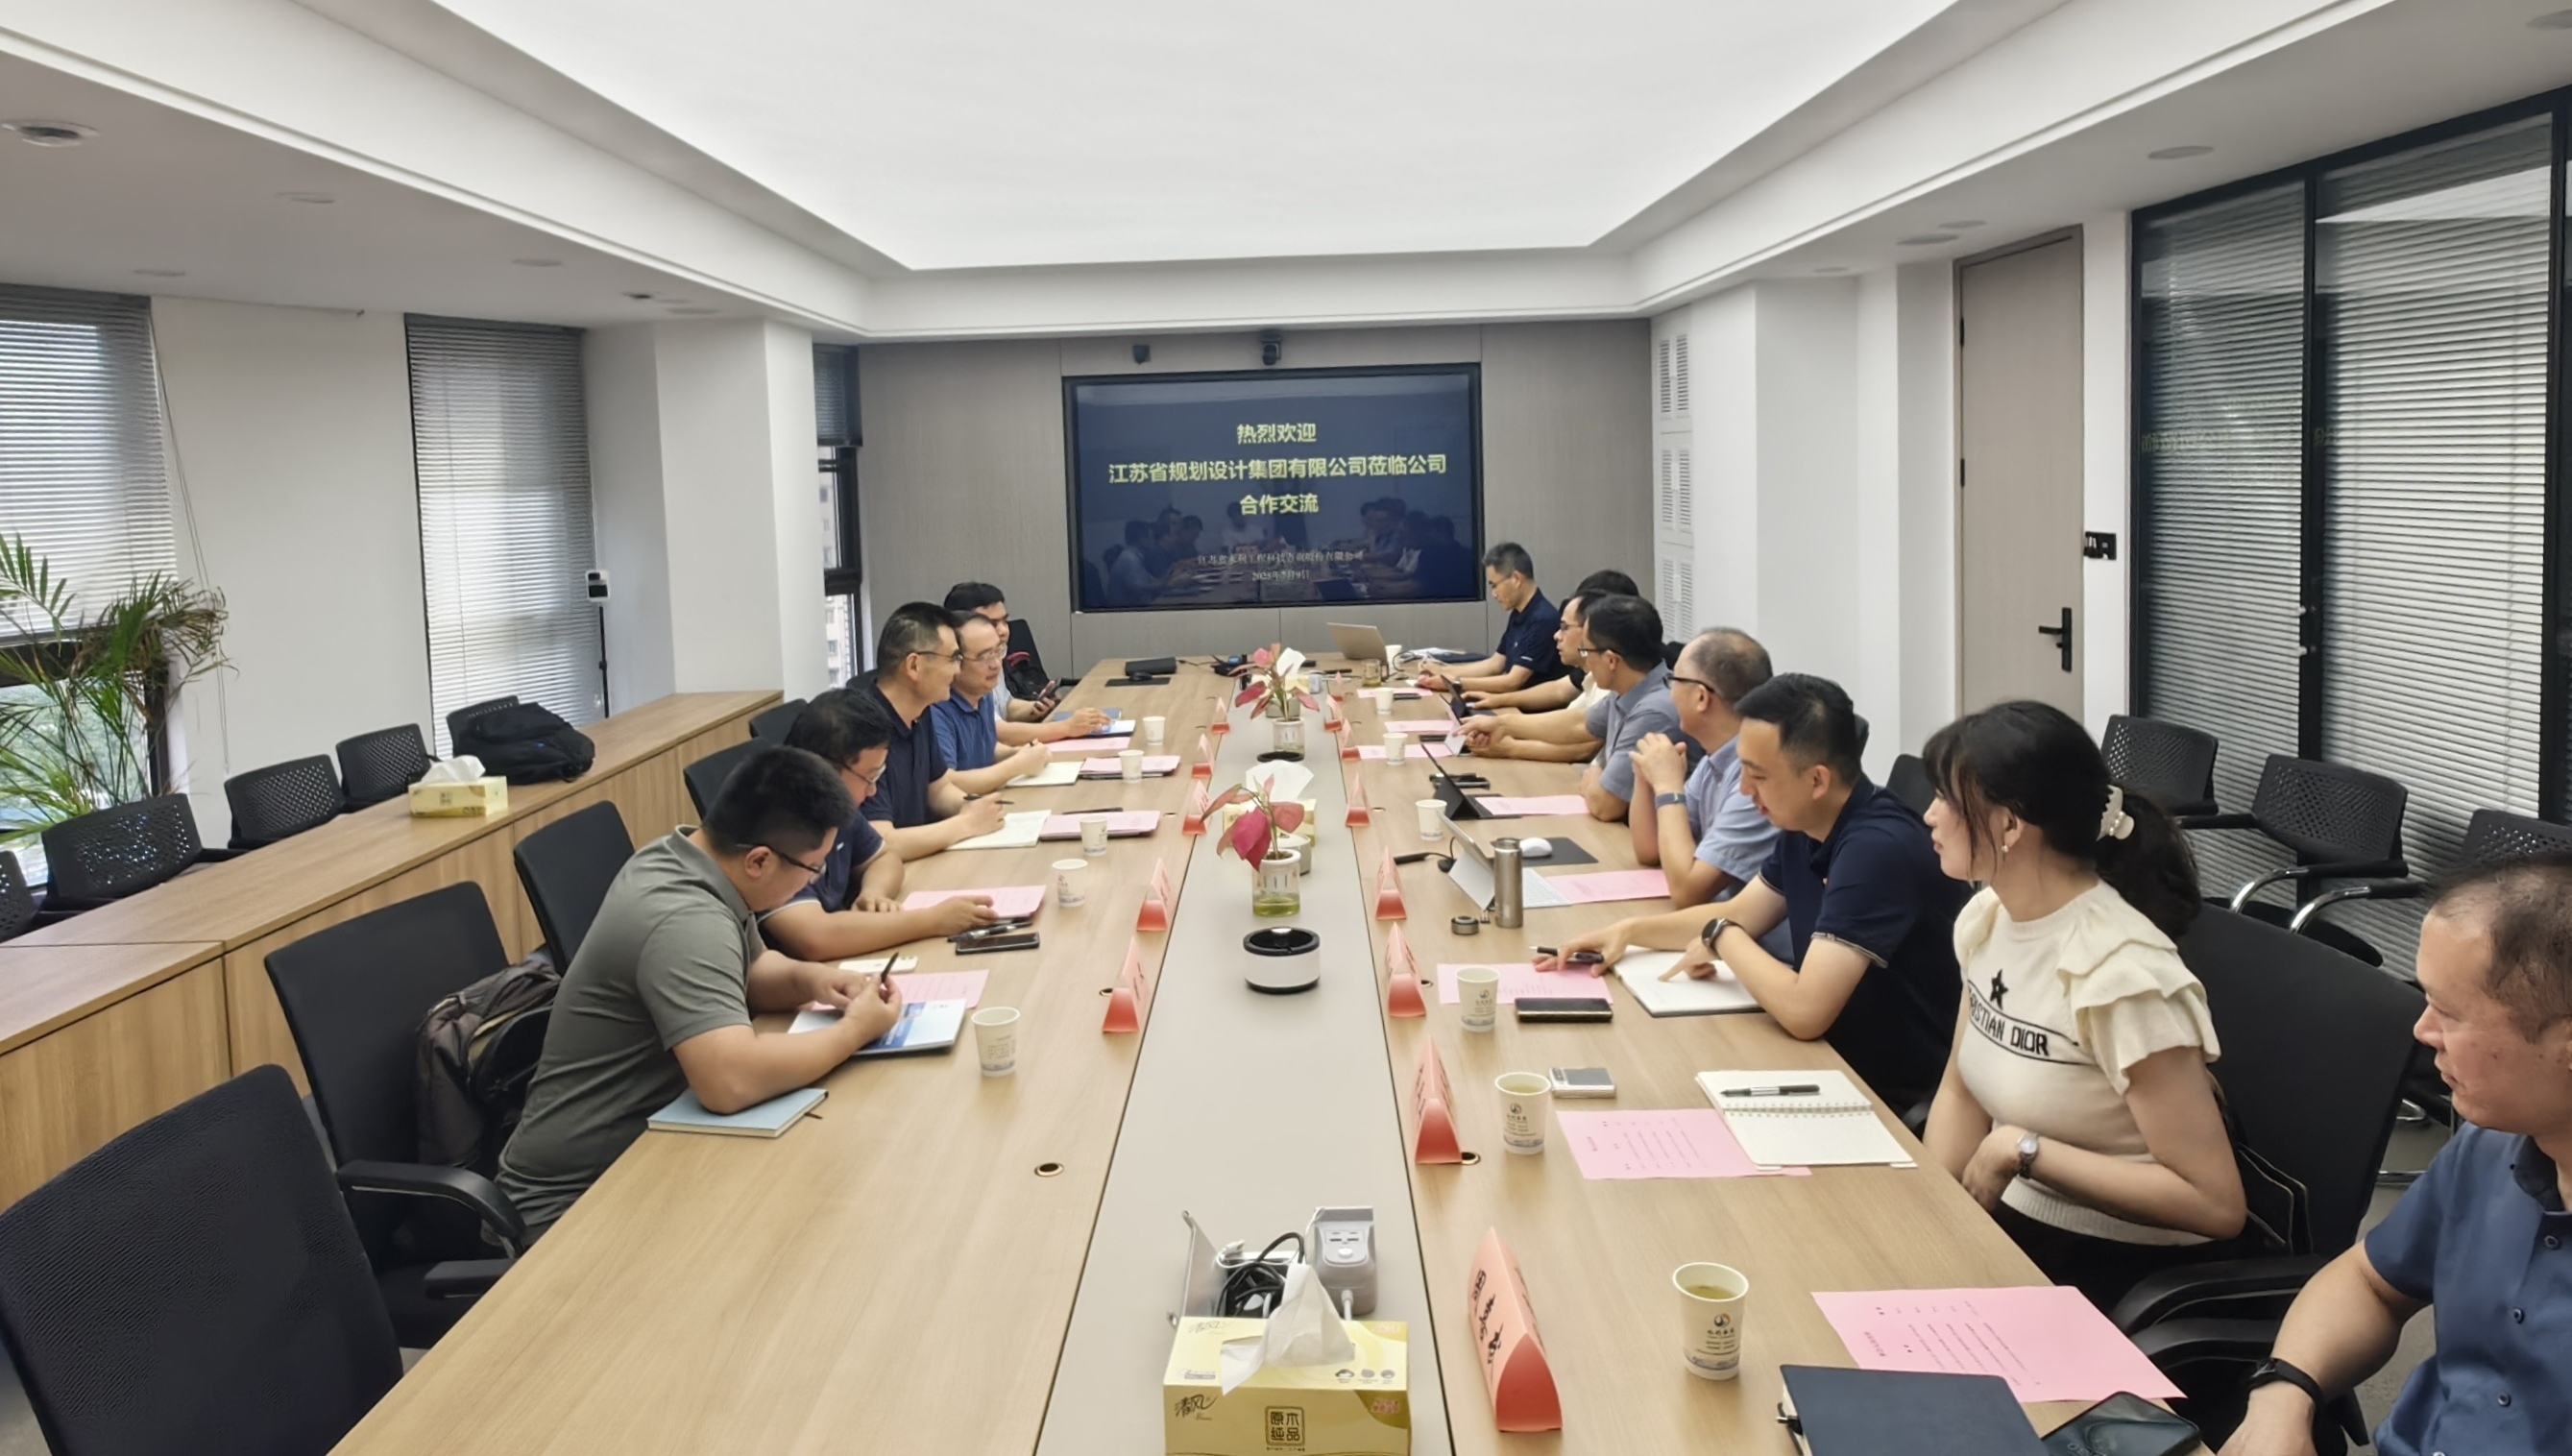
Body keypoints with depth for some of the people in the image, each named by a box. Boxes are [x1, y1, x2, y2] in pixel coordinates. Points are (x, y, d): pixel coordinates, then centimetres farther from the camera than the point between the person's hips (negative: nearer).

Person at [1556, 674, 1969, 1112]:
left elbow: (1803, 1010, -32)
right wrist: (1630, 930, 3)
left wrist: (1722, 939, -15)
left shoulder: (1878, 848, -27)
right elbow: (1736, 915, 17)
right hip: (1839, 1060, 7)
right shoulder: (1803, 829, 0)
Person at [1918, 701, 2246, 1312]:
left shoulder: (2118, 974, -25)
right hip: (2010, 1221, 7)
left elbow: (2215, 1203, -23)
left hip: (2130, 1266, -7)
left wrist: (2024, 1149, -21)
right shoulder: (1987, 917, -1)